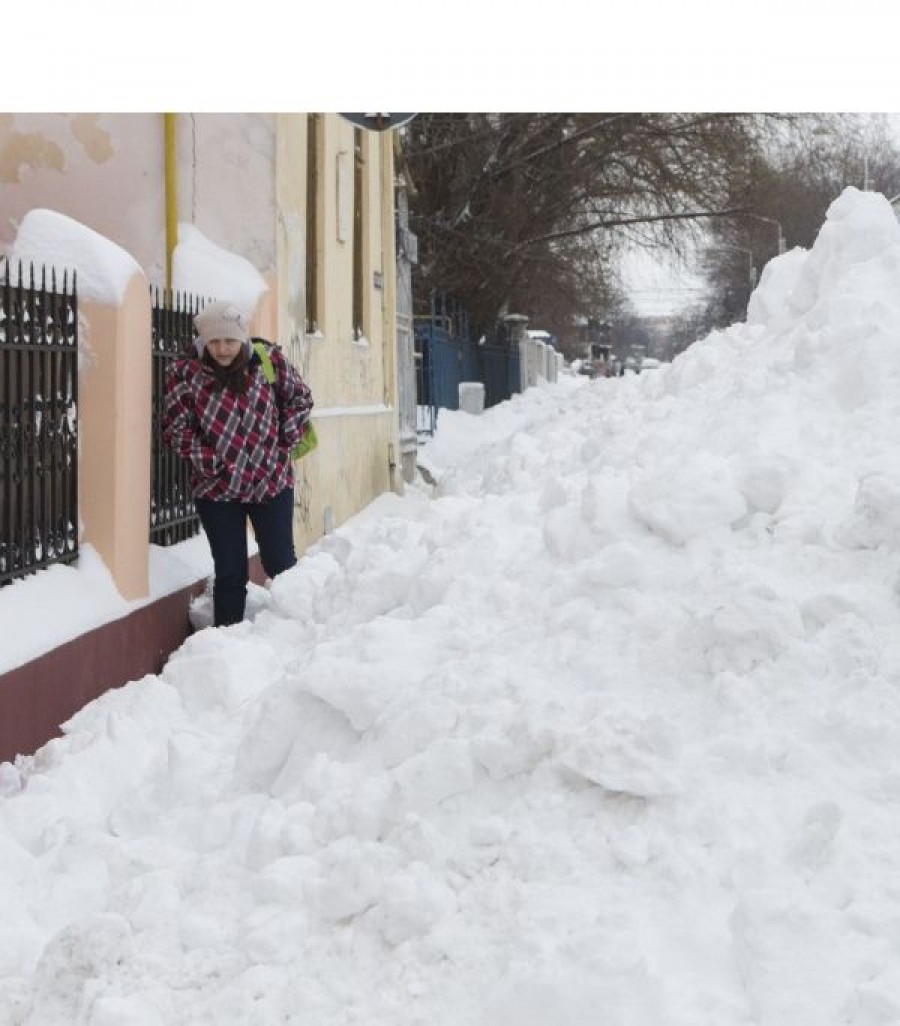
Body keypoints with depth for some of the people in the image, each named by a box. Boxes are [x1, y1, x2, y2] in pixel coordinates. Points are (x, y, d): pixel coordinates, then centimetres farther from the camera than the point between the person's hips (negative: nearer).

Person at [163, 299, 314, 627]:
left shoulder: (269, 361, -5)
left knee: (280, 564, 9)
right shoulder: (185, 374, -7)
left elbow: (300, 398, 8)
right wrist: (210, 462, -13)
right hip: (216, 487, -1)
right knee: (230, 574, 3)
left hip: (272, 481, 1)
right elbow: (176, 429, -5)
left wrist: (284, 440, 0)